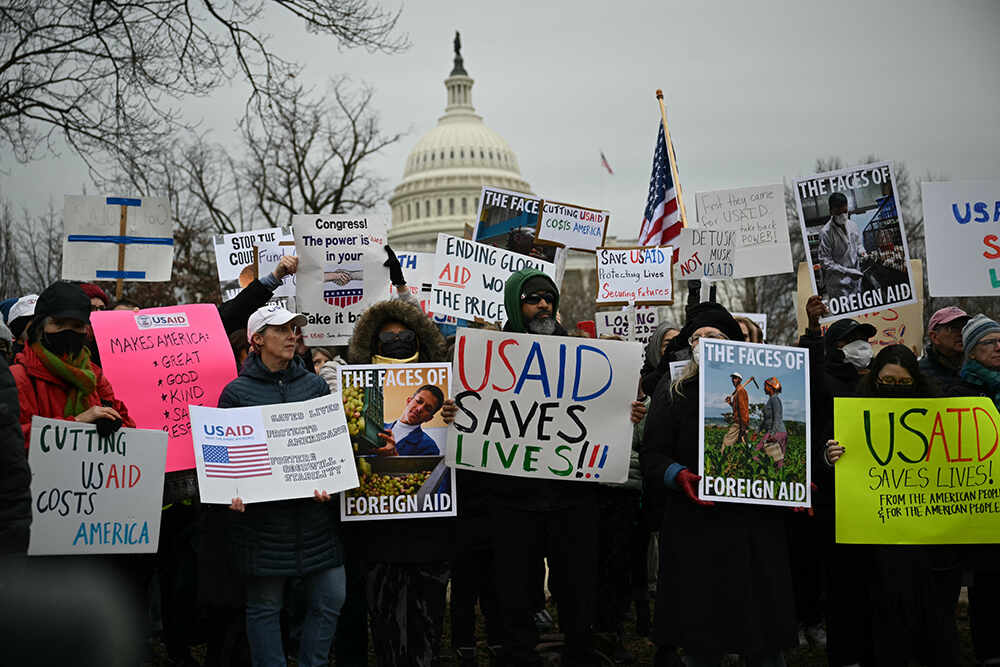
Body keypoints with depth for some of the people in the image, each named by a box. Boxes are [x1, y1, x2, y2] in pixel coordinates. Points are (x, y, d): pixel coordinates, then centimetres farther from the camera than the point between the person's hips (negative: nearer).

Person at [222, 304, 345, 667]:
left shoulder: (315, 385, 11)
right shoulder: (237, 392, 3)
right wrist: (234, 492, -15)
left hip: (315, 511, 3)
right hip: (262, 512, -3)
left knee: (330, 599, 4)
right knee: (265, 605, 5)